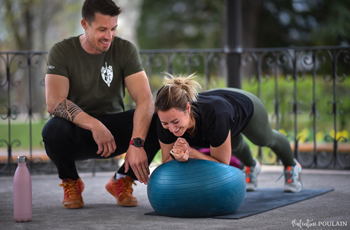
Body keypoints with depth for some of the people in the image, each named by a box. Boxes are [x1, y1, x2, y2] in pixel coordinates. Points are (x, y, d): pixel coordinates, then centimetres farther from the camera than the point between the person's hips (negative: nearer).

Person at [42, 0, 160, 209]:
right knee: (53, 131, -37)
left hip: (114, 129, 2)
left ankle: (123, 180, 1)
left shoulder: (125, 49, -8)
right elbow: (54, 103, -25)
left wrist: (136, 144, -35)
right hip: (77, 133, -2)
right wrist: (93, 125, -39)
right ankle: (71, 182, -2)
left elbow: (145, 100, -19)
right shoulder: (62, 51, -12)